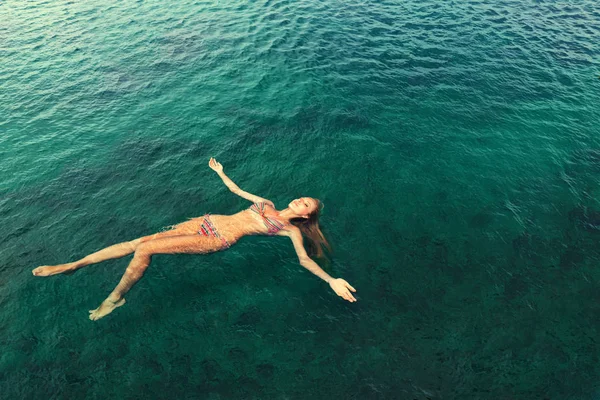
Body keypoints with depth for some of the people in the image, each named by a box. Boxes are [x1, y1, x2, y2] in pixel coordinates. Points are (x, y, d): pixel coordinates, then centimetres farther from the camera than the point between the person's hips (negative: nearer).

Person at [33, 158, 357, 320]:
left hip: (218, 239, -6)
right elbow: (236, 190, 32)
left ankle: (115, 298, 3)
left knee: (143, 249, -19)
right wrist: (220, 172, 40)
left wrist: (332, 280, -18)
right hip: (207, 222, 6)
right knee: (137, 242, -2)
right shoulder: (267, 204, 20)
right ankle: (71, 266, 9)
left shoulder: (291, 229, 4)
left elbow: (304, 259, -5)